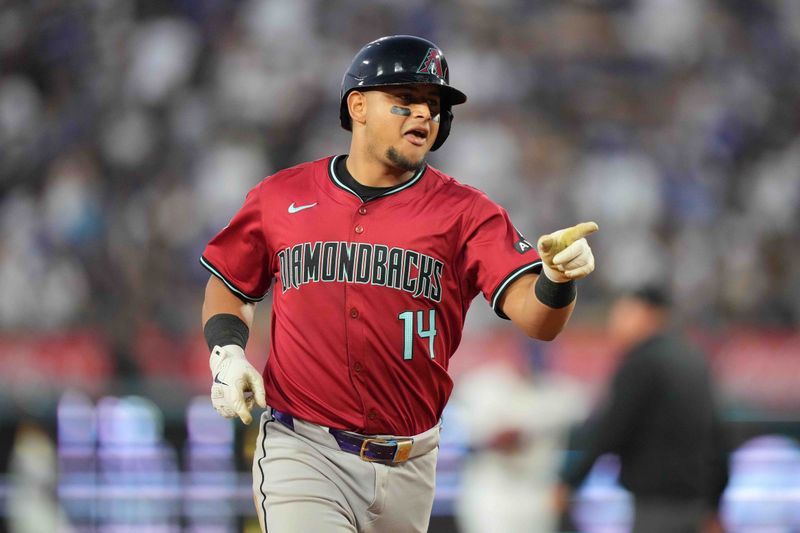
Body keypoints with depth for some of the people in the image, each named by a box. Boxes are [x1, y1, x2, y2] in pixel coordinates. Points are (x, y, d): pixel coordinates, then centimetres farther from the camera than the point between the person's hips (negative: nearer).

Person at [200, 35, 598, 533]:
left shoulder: (466, 212, -1)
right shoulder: (281, 197, 4)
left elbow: (535, 317, -13)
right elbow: (230, 285, 19)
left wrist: (559, 279, -35)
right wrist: (227, 352, 0)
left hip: (408, 467, 1)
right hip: (303, 451, -1)